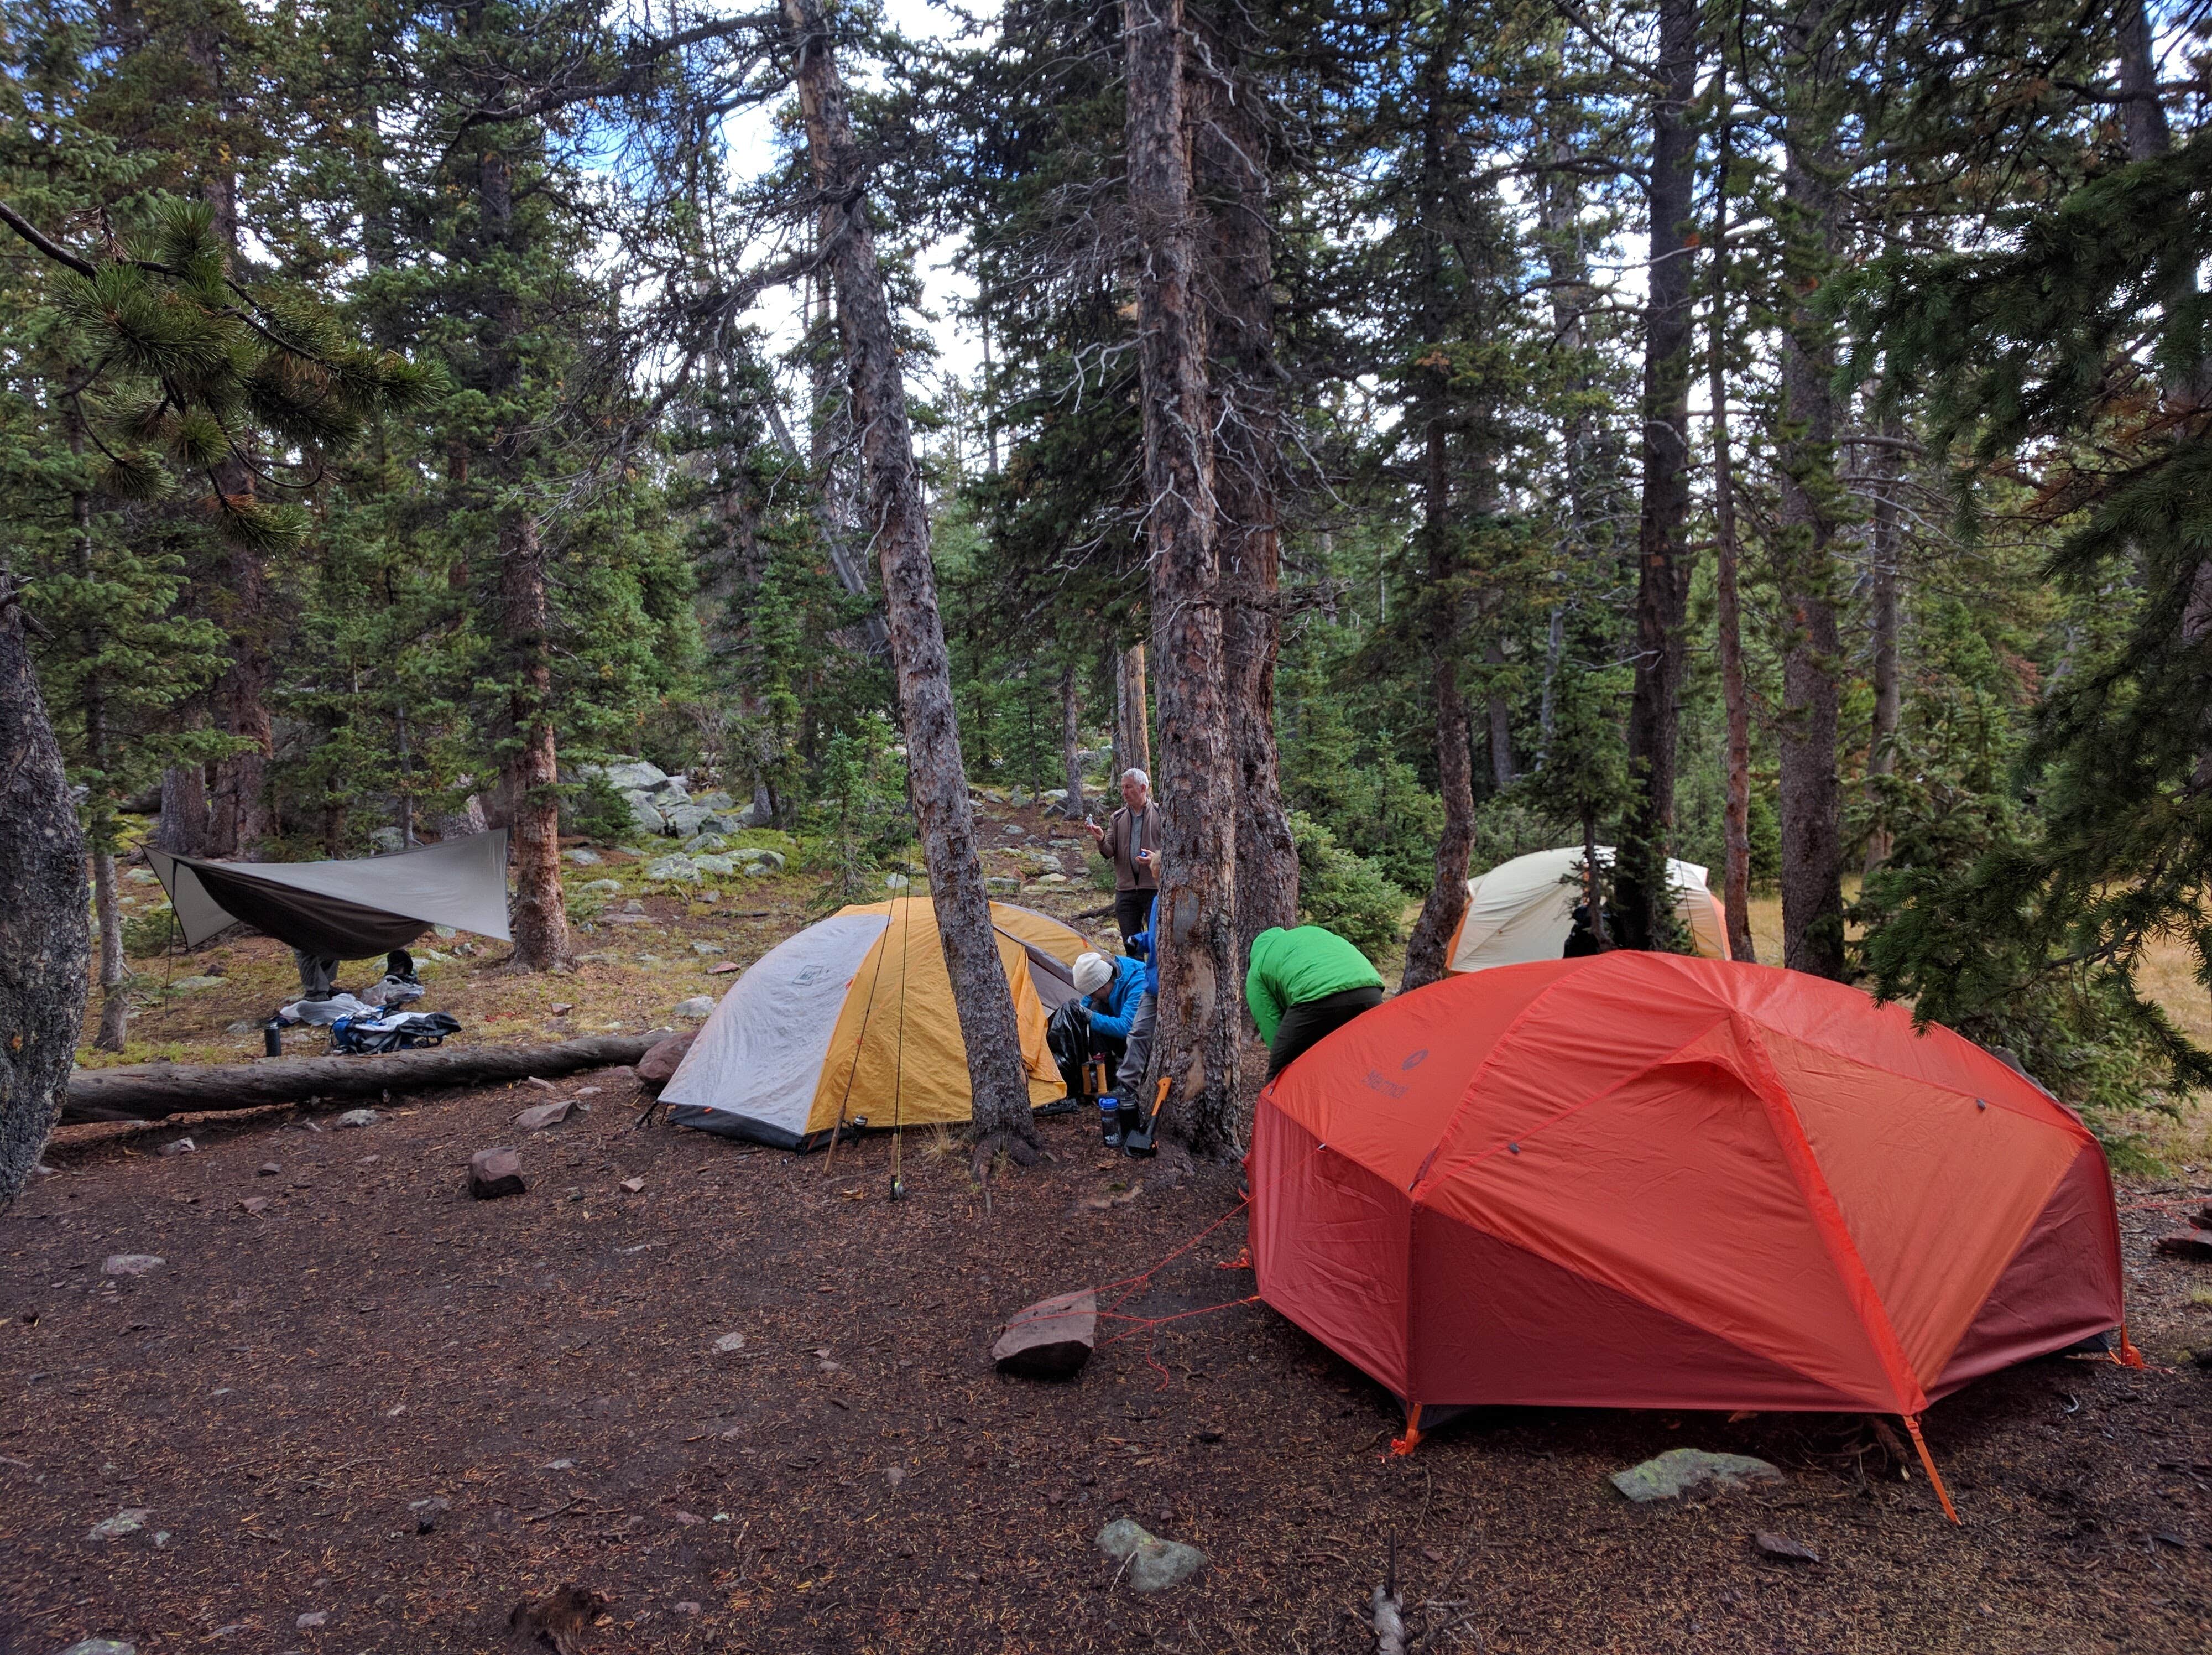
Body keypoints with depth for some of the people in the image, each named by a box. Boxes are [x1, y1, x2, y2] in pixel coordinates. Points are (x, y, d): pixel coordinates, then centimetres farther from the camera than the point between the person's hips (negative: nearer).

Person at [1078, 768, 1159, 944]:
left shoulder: (1160, 815, 0)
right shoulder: (1117, 818, 10)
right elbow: (1110, 853, 4)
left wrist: (1157, 859, -16)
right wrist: (1100, 839, -16)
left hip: (1154, 888, -4)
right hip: (1125, 890, 4)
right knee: (1131, 945, 8)